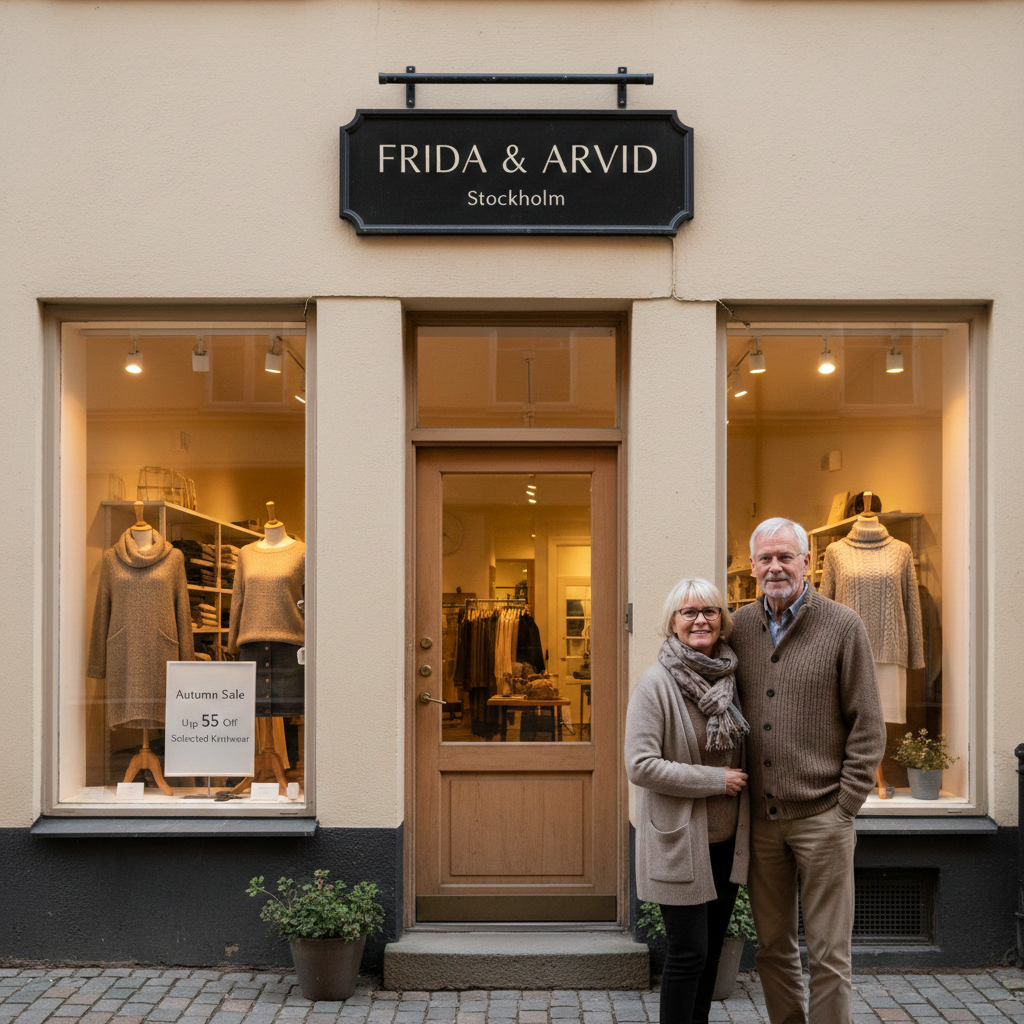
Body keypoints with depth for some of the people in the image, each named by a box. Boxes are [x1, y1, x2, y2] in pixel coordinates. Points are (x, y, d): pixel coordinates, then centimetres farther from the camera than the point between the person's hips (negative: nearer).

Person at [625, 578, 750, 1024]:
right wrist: (715, 780, -17)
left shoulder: (730, 677, 6)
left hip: (726, 840, 6)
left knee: (713, 948, 15)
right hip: (680, 841, -6)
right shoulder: (657, 682, -14)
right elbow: (640, 766, -20)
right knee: (689, 951, -2)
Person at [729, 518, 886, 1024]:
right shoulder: (739, 628, 7)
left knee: (828, 955, 2)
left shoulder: (843, 626, -3)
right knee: (773, 948, 14)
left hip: (821, 817, -4)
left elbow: (868, 725, -3)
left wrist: (845, 805, -8)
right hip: (760, 818, 4)